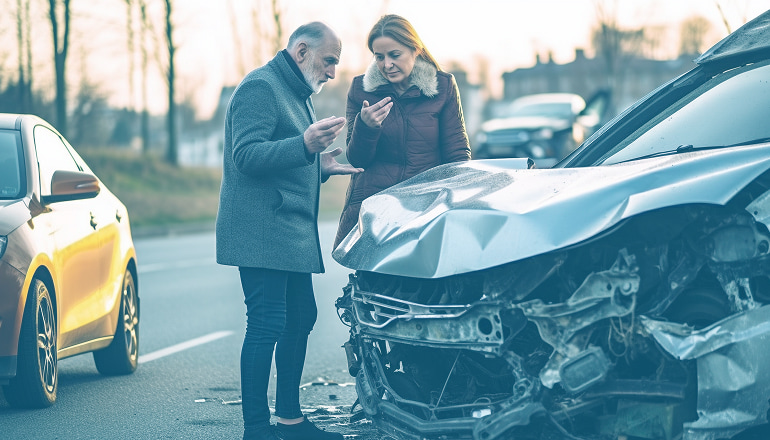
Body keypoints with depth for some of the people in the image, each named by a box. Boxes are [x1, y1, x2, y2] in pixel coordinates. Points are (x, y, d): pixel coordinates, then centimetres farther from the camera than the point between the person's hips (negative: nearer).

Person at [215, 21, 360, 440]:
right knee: (267, 325, -12)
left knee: (300, 318, 12)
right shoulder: (260, 87, -10)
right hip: (261, 233, -10)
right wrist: (305, 145, -34)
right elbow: (247, 155, -22)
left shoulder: (296, 94, 24)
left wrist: (321, 165, 17)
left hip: (293, 236, 10)